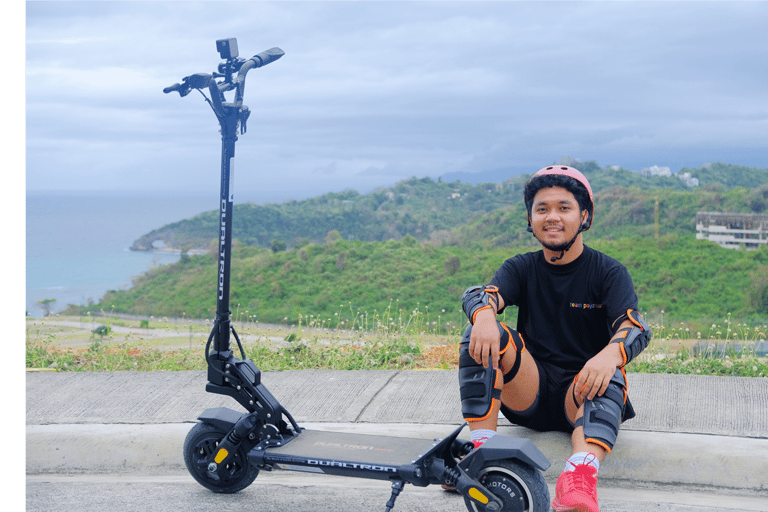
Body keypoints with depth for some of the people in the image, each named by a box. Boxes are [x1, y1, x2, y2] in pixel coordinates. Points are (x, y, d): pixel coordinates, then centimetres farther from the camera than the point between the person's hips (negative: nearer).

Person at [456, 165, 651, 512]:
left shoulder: (608, 272, -1)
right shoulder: (522, 268, 7)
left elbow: (635, 327, -18)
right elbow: (479, 294, -13)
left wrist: (610, 355, -43)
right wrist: (484, 315, -39)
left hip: (582, 393, -2)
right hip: (530, 391, 2)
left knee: (609, 375, -36)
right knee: (484, 335, -22)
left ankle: (579, 477, -59)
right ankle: (480, 450, -29)